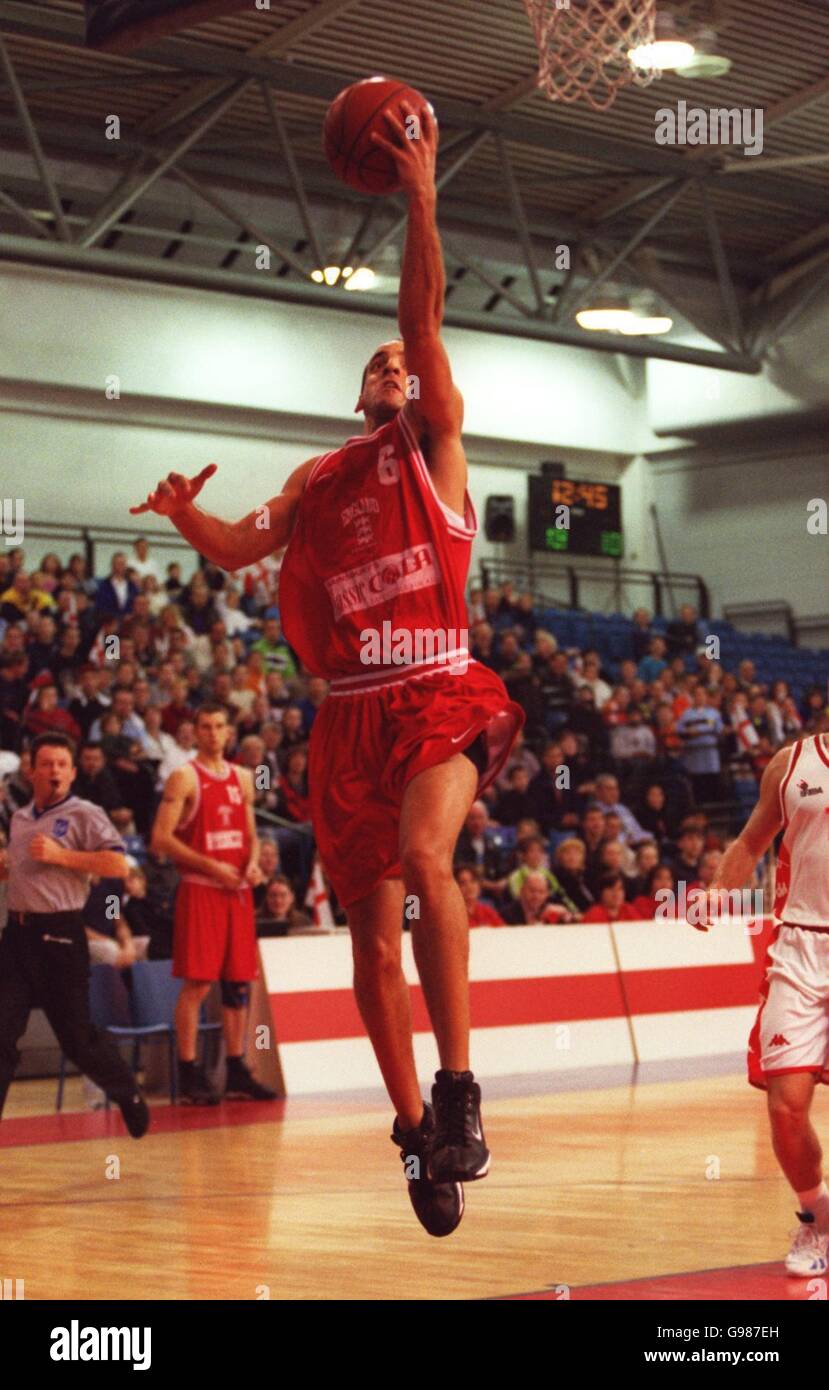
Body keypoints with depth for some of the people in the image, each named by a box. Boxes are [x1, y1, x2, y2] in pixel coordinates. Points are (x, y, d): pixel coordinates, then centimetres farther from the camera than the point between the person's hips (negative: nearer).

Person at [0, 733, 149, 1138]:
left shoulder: (84, 815, -5)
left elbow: (118, 864, -17)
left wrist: (60, 855, -18)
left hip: (60, 934, -6)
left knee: (76, 1036, 2)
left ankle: (129, 1096, 23)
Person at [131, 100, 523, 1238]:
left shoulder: (432, 442, 8)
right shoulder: (317, 480, 21)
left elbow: (425, 318, -4)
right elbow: (238, 551, 12)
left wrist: (421, 197, -11)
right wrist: (185, 513, -8)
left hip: (441, 695, -5)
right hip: (352, 714, 5)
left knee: (424, 855, -32)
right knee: (373, 931, 5)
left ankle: (459, 1084, -29)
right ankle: (416, 1132, 16)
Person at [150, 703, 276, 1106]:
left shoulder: (242, 778, 15)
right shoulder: (184, 778, -4)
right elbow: (161, 838, -11)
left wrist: (252, 864, -1)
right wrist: (211, 866, -16)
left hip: (238, 890, 6)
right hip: (199, 890, -6)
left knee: (238, 982, 7)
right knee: (197, 982, -9)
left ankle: (237, 1073, 13)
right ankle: (189, 1076, -5)